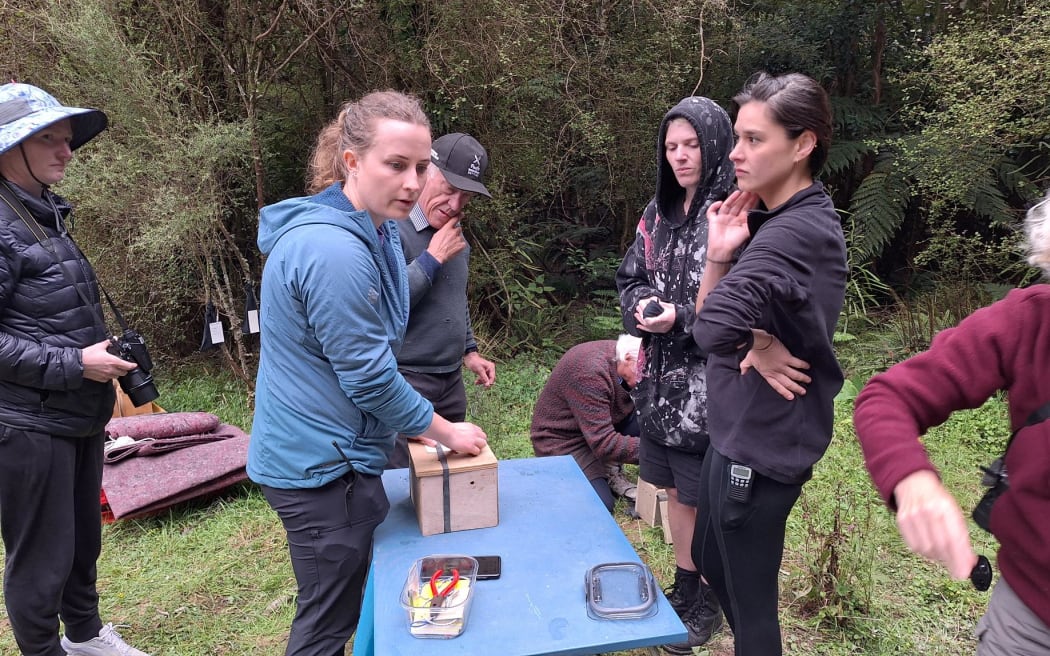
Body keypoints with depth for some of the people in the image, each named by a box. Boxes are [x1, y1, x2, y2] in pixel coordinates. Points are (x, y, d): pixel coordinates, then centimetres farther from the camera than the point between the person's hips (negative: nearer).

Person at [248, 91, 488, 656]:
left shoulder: (375, 232, 5)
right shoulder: (334, 252, -27)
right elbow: (369, 377, -23)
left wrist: (414, 425, 15)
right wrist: (447, 434, -10)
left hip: (331, 453, 10)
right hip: (322, 465, -10)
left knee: (351, 601, 25)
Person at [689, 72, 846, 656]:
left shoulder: (792, 234, -26)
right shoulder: (775, 218, 6)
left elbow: (712, 328, -40)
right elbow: (711, 315, 6)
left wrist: (762, 346, -19)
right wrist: (718, 256, -12)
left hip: (759, 444, -10)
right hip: (742, 427, 10)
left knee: (750, 600, 10)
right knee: (711, 561, 27)